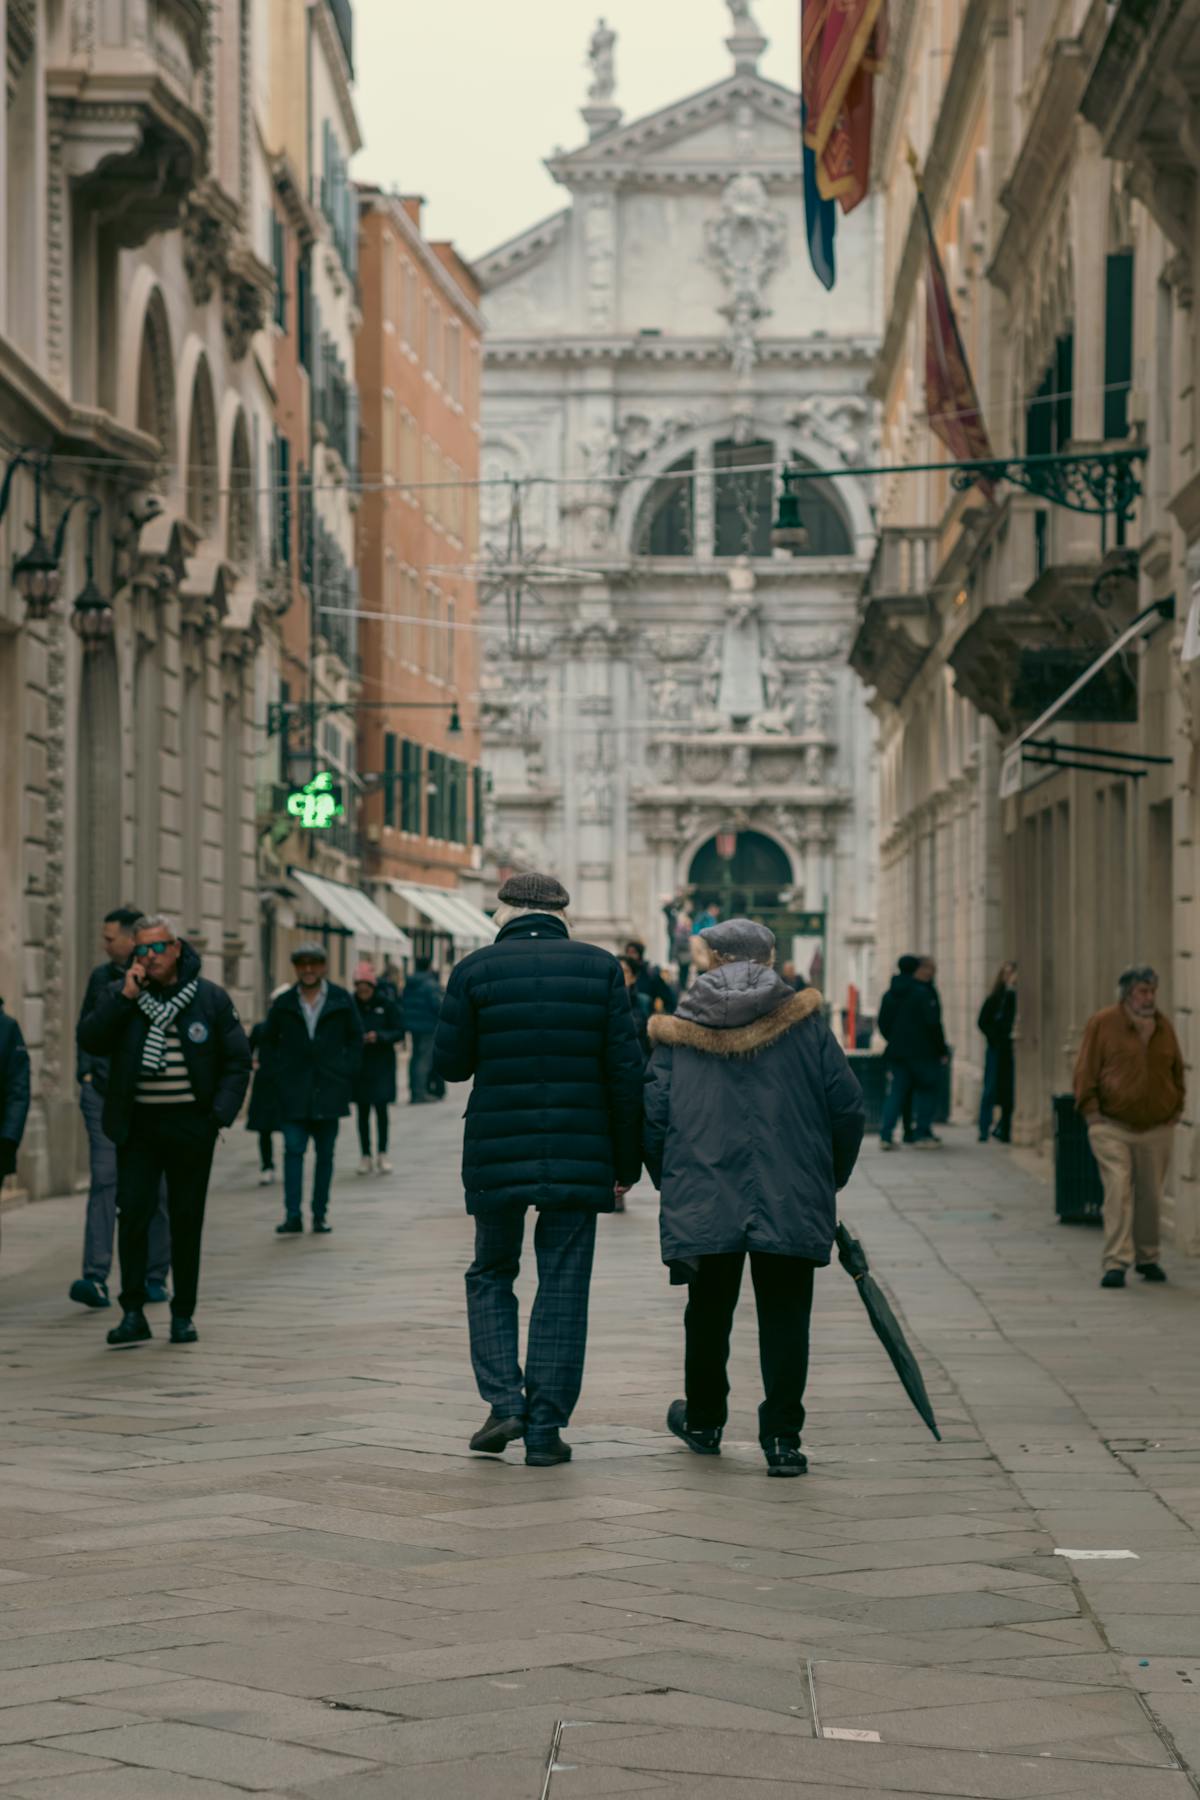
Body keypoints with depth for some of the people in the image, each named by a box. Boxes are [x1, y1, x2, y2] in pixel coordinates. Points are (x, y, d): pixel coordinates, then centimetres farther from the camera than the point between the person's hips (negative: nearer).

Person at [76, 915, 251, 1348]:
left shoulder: (210, 998, 4)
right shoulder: (119, 994, 6)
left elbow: (237, 1060, 7)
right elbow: (89, 1040, -8)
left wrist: (220, 1113, -4)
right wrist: (124, 998, -15)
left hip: (190, 1126, 0)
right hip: (137, 1125, 0)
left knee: (187, 1221, 5)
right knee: (132, 1214, -10)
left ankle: (183, 1315, 15)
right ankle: (132, 1313, -4)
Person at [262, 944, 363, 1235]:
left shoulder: (342, 1000, 4)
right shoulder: (284, 1003, 5)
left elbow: (355, 1038, 11)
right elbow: (269, 1041, 14)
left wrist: (346, 1074, 2)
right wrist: (279, 1074, 3)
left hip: (329, 1090, 0)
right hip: (294, 1092, 0)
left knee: (325, 1153, 6)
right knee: (293, 1149, -9)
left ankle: (321, 1214, 12)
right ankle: (292, 1215, -11)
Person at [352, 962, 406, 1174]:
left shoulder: (387, 1004, -3)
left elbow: (399, 1033, -3)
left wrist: (379, 1037, -19)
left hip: (382, 1063, -2)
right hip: (359, 1063, 2)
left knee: (381, 1108, -7)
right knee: (363, 1111, 5)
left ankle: (382, 1154, 2)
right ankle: (366, 1156, 10)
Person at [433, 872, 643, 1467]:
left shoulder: (475, 970, -2)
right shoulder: (600, 968, 1)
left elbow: (450, 1063, 0)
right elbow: (625, 1068, 0)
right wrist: (626, 1160, 6)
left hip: (497, 1151, 0)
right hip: (579, 1155, 0)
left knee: (490, 1274, 17)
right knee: (563, 1286, 6)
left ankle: (504, 1402, 2)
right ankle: (545, 1428, 5)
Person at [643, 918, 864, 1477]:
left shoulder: (677, 1034, 5)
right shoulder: (804, 1024, 4)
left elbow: (652, 1120, 3)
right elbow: (847, 1107, 2)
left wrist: (669, 1183, 18)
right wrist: (831, 1180, 15)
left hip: (703, 1200, 1)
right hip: (792, 1201, -1)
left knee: (708, 1313, 17)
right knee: (784, 1316, 2)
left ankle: (703, 1421, 32)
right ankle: (782, 1438, -2)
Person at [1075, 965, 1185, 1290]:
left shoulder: (1164, 1026, 9)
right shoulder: (1102, 1024, -4)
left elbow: (1177, 1070, 20)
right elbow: (1086, 1071, -3)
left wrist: (1177, 1108, 14)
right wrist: (1091, 1110, -9)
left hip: (1156, 1129, 4)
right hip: (1112, 1126, -4)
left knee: (1150, 1196, 11)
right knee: (1118, 1191, -14)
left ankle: (1147, 1259, 26)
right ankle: (1116, 1263, -15)